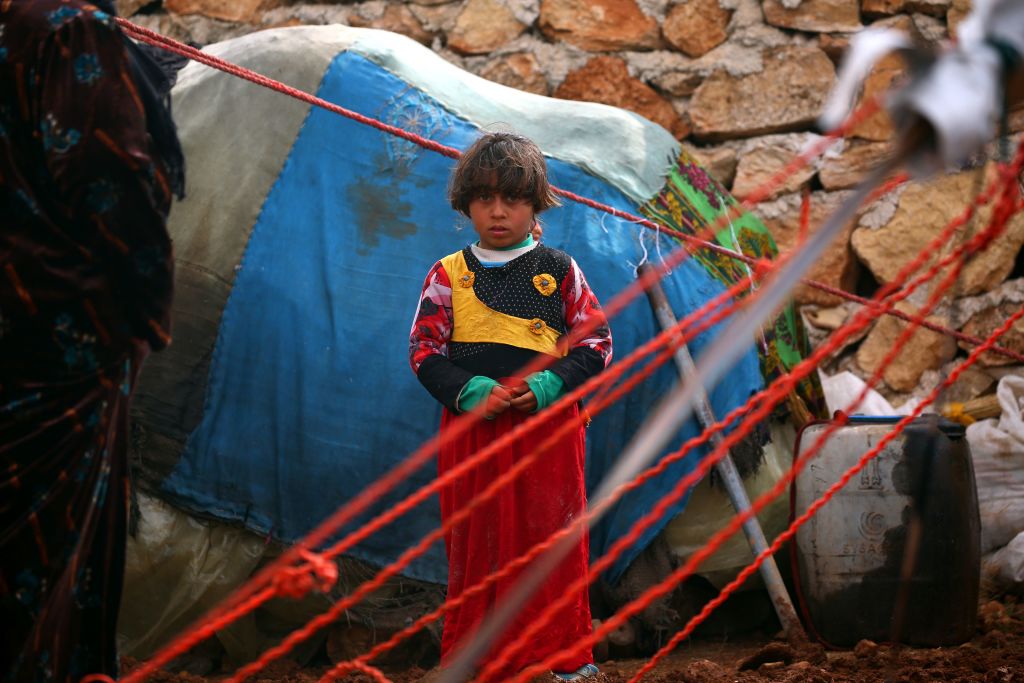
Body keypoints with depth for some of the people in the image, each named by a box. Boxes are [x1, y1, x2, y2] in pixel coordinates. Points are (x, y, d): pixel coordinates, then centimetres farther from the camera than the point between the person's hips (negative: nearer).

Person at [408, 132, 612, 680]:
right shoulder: (447, 276, 6)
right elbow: (424, 350, 5)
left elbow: (596, 343, 6)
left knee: (551, 534, 1)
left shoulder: (559, 271, 5)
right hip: (472, 426, 1)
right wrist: (470, 391, -12)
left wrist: (549, 386, -11)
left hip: (548, 424, 0)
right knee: (477, 542, 3)